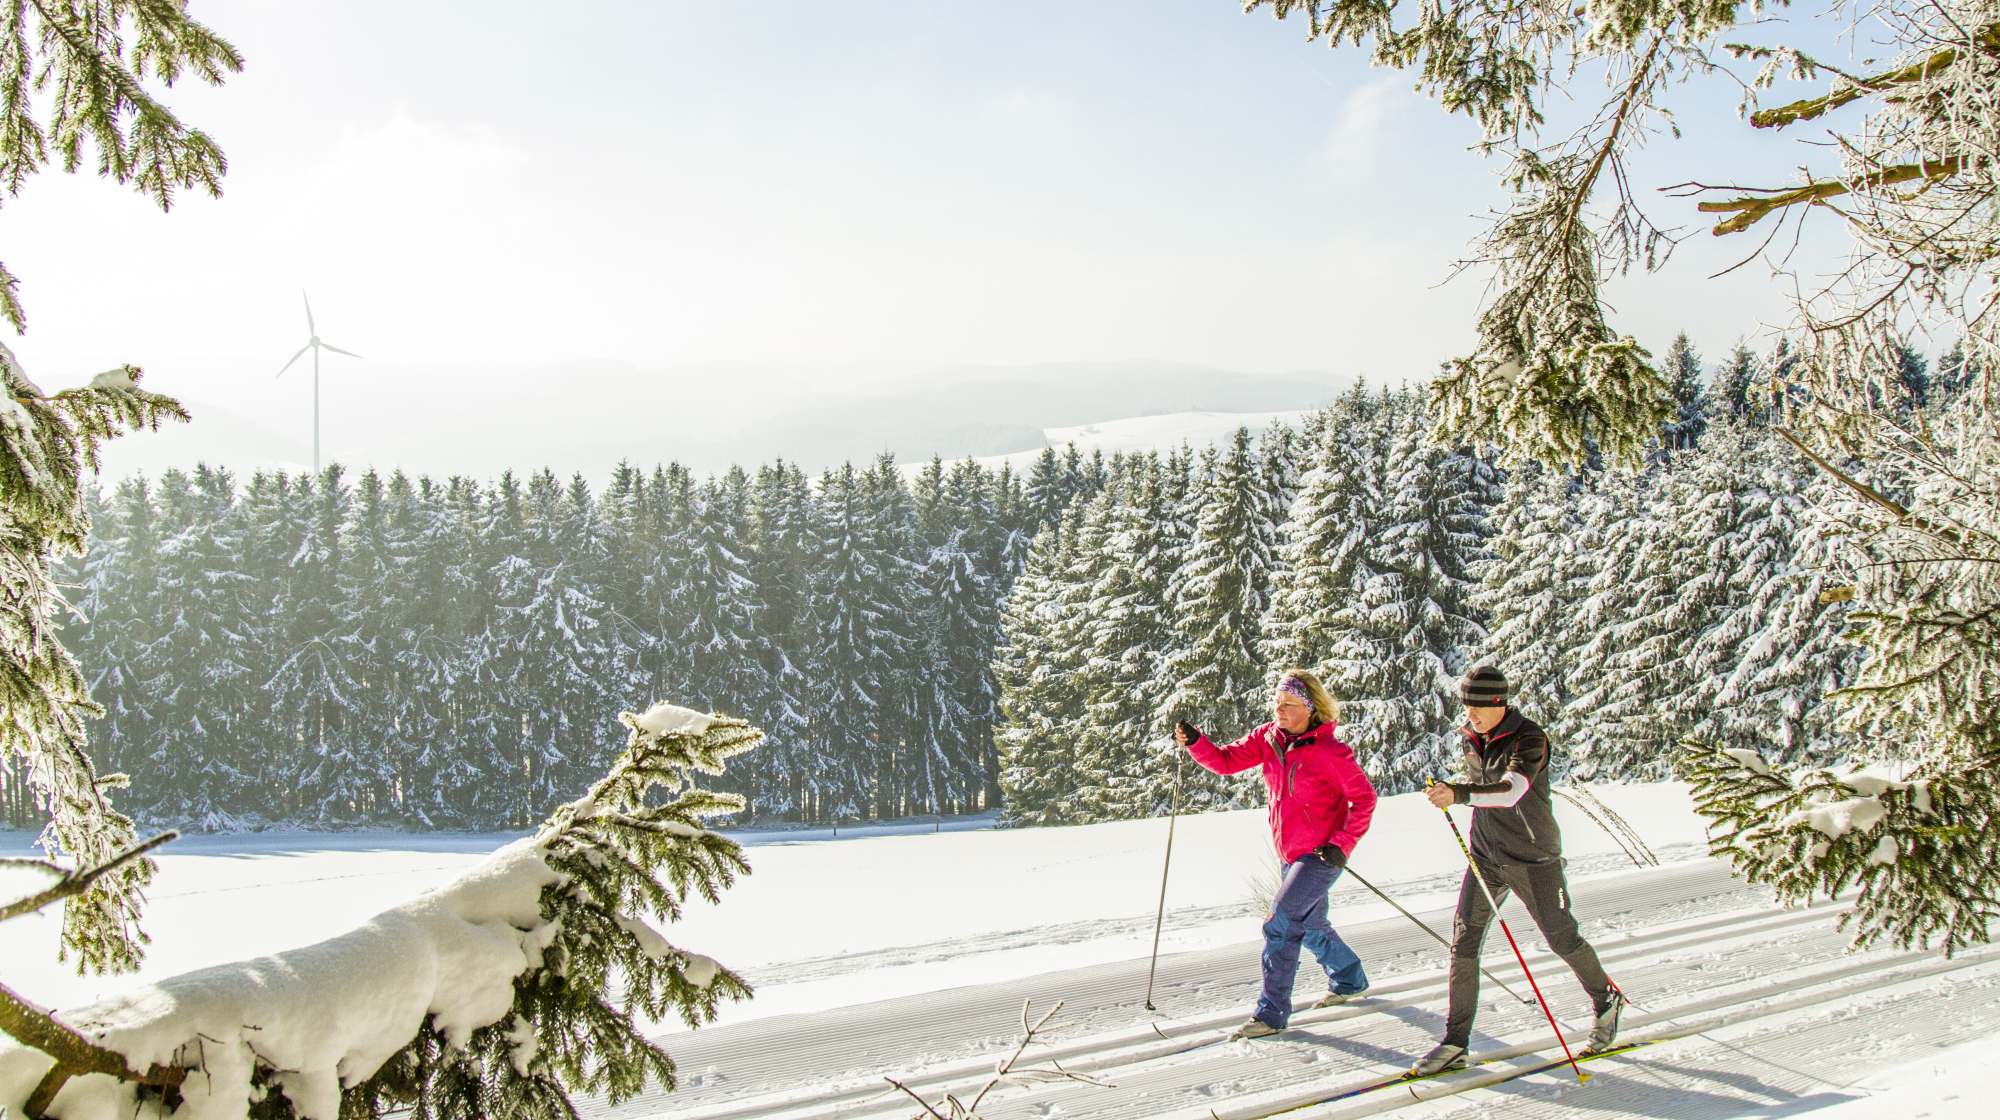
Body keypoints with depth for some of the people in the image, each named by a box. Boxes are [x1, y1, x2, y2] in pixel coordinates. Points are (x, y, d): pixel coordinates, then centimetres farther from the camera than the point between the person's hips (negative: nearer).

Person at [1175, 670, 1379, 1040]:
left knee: (1281, 923, -15)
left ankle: (1272, 1012, -6)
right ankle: (1349, 980, 47)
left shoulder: (1330, 752, -19)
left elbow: (1364, 798, -13)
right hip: (1290, 852, 8)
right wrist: (1195, 742, -20)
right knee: (1310, 926, 23)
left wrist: (1342, 844, -21)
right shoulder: (1269, 738, -2)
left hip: (1321, 853, -8)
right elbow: (1228, 760, -2)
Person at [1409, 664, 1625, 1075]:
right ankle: (1455, 1043, -3)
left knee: (1561, 938, 8)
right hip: (1486, 857, 5)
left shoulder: (1529, 738, -18)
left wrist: (1459, 794, -48)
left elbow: (1511, 790, -35)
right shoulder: (1472, 739, 4)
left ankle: (1606, 999, 37)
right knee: (1463, 941, -5)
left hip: (1533, 858, -5)